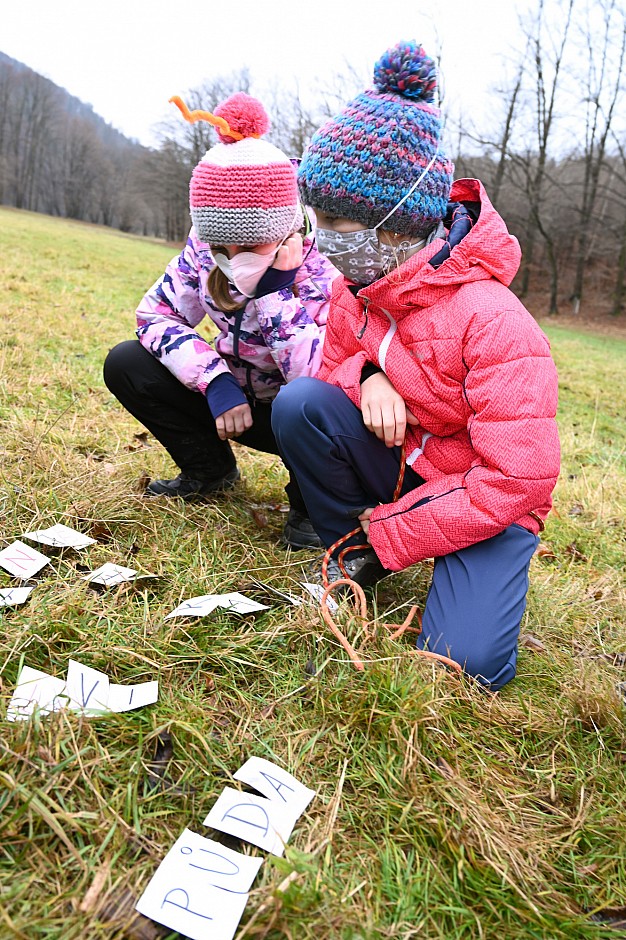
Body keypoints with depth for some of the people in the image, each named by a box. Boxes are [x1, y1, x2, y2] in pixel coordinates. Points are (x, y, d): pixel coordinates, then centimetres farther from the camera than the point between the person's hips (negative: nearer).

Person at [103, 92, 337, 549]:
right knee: (125, 364, -10)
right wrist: (216, 381, -23)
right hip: (237, 398, 5)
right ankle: (211, 469, 9)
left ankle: (309, 505, -6)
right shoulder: (205, 248, -13)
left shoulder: (325, 270, -27)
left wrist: (275, 289, -40)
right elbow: (155, 314, -10)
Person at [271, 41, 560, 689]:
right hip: (400, 466, 5)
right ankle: (352, 561, -2)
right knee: (299, 403, -21)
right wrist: (368, 377, -16)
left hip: (487, 504, -5)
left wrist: (389, 535, -20)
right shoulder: (352, 292, -5)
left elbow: (516, 479, -26)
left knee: (467, 663, -25)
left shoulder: (491, 320, -27)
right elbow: (334, 365, 12)